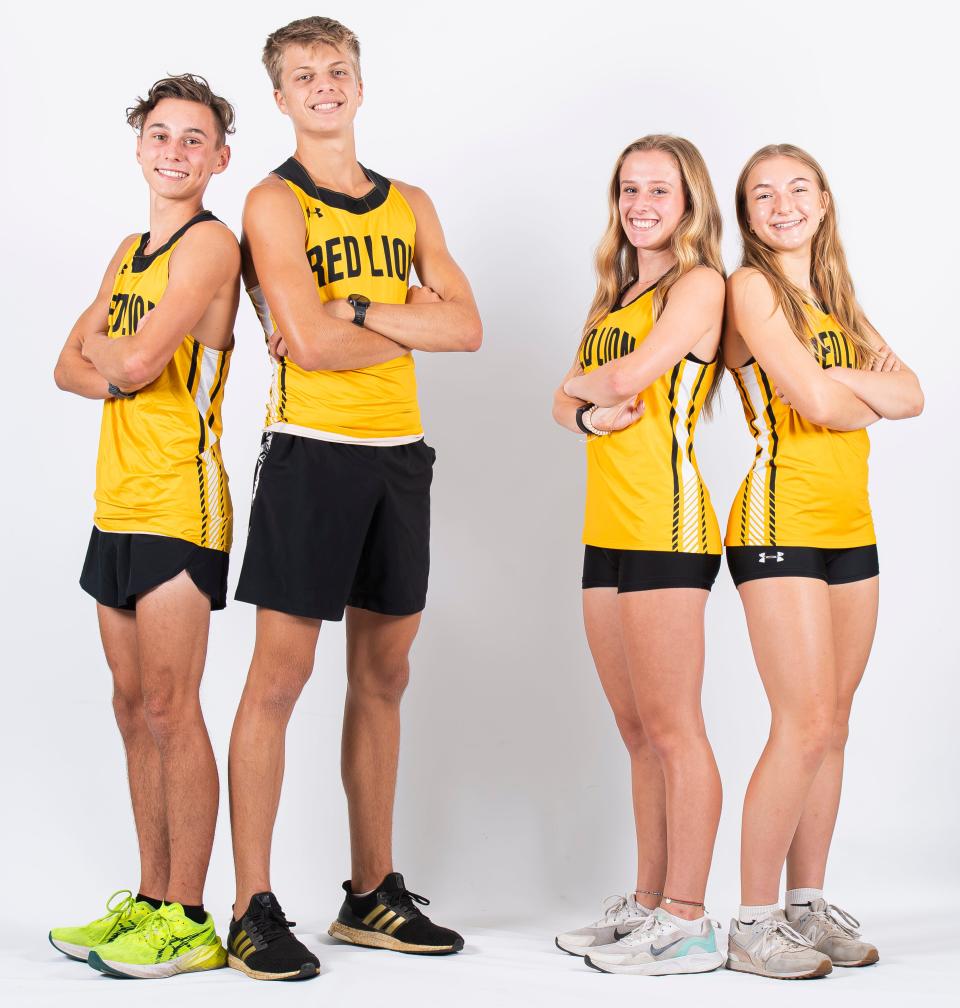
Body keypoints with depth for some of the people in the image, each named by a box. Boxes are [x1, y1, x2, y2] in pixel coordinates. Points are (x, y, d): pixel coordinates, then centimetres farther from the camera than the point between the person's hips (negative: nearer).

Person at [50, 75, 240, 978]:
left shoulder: (210, 243, -7)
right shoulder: (130, 251, 20)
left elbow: (135, 363, -16)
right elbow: (68, 368, 14)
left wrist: (102, 344, 5)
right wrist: (117, 371, -6)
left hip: (178, 504, -8)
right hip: (117, 506, 8)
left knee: (170, 708, -7)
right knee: (134, 709, 11)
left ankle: (188, 921, 1)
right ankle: (150, 899, 20)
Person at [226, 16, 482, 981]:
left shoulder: (408, 204, 15)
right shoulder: (275, 203, -3)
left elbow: (466, 326, 2)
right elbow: (309, 342, -17)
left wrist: (357, 309, -10)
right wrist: (411, 319, -3)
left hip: (400, 453, 6)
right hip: (313, 450, -6)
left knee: (382, 679, 10)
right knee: (278, 678, -5)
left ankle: (373, 894, 20)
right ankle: (253, 911, 2)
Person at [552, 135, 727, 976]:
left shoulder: (699, 284, -3)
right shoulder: (616, 297, 21)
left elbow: (631, 375, -16)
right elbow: (564, 406, 17)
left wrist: (580, 380, 5)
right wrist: (589, 412, -6)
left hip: (667, 523, -8)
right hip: (607, 529, 8)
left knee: (673, 726, -7)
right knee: (638, 731, 11)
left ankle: (688, 925, -1)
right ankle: (648, 903, 19)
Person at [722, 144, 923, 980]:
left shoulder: (837, 301, 18)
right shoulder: (750, 288, -4)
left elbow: (912, 397, 6)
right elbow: (815, 402, -15)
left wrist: (836, 381, -9)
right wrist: (870, 397, 4)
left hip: (852, 526, 7)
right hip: (781, 521, -7)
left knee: (831, 725, 8)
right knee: (804, 724, -10)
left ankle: (808, 904, 17)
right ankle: (755, 924, -1)